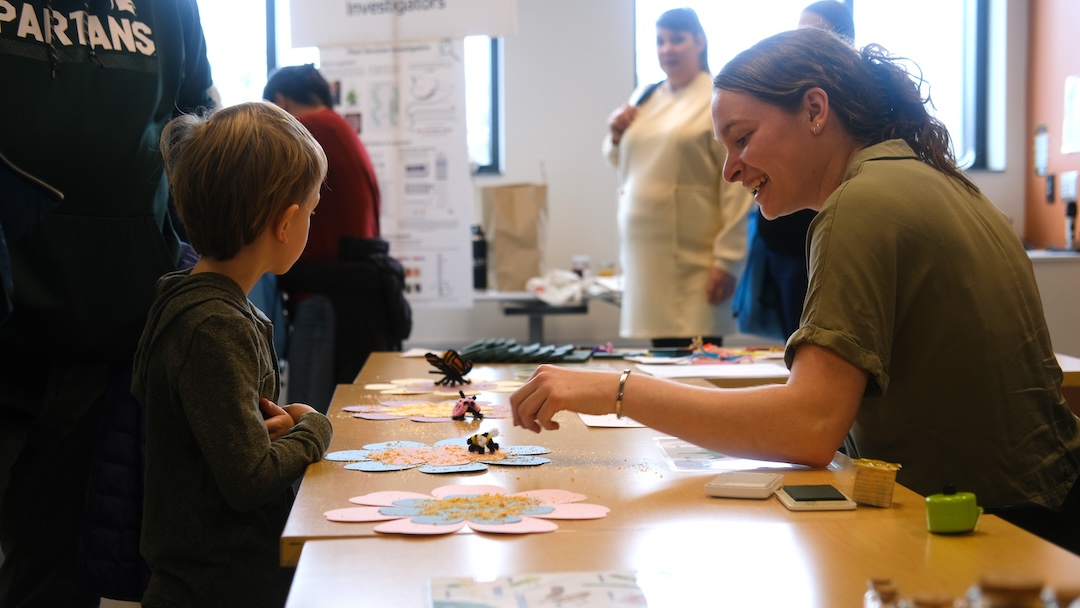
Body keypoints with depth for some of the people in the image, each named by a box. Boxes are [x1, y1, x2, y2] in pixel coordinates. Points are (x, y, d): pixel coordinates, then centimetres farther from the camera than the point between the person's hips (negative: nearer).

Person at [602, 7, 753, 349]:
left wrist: (727, 259, -17)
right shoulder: (643, 99, 14)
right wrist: (616, 136, 6)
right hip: (646, 253, 6)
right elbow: (622, 166, 27)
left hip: (695, 261, -6)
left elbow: (735, 187, -12)